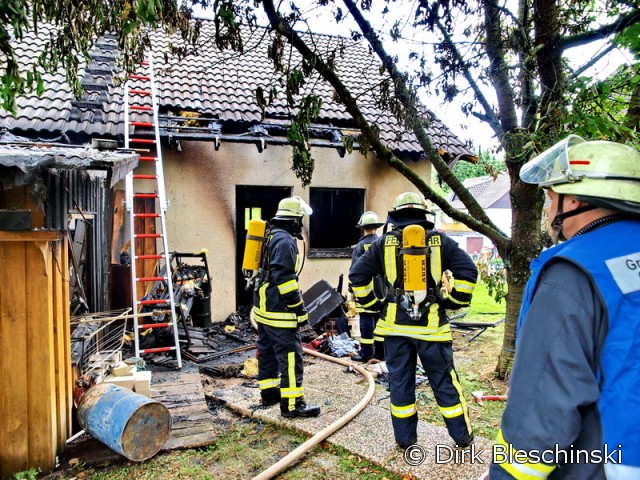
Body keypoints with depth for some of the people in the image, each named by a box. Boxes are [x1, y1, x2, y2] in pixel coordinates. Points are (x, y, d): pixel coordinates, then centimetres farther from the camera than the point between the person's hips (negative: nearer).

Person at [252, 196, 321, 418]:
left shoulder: (271, 236, 15)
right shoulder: (285, 240, -17)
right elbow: (284, 278, -24)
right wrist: (299, 308, -17)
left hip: (264, 307, 11)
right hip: (279, 311, -11)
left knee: (267, 351, 18)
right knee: (290, 356, -6)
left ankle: (269, 392, 30)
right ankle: (292, 404, -1)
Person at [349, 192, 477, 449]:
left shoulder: (384, 242, 1)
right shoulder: (440, 240, 0)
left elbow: (358, 275, -2)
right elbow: (468, 271, -6)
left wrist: (373, 303, 7)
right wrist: (455, 301, 4)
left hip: (395, 324, 0)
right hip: (431, 325, 0)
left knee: (400, 381, 11)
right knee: (444, 380, 12)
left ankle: (405, 437, 21)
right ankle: (462, 435, 24)